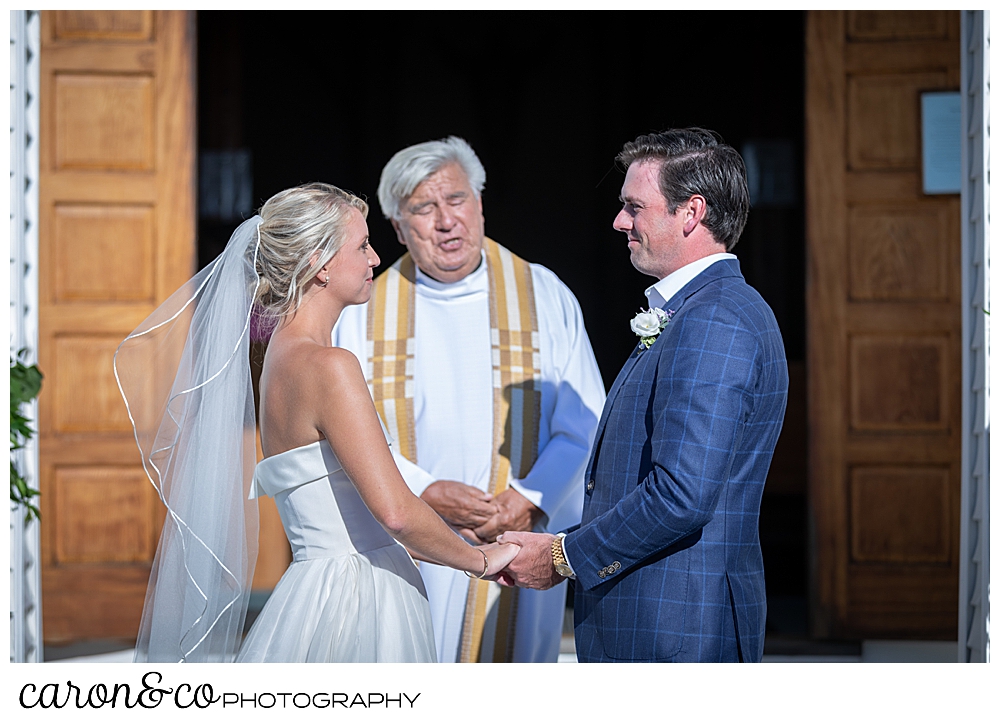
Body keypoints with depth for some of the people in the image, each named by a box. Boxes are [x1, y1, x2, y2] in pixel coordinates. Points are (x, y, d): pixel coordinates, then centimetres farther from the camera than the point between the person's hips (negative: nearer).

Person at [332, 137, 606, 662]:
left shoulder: (544, 296, 4)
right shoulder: (363, 312, 6)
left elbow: (584, 425, 0)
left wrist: (527, 499, -14)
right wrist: (424, 492, -14)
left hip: (519, 549, 0)